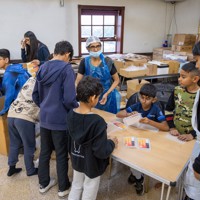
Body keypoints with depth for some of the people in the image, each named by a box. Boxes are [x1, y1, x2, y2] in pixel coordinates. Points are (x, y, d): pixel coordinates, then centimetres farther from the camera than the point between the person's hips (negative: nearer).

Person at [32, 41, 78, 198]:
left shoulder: (42, 68, 5)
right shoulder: (66, 69, -16)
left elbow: (35, 95, 11)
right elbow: (69, 99, -22)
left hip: (44, 118, 6)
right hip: (60, 120, -6)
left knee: (45, 151, 20)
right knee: (62, 155, 11)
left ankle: (44, 183, 38)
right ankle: (63, 187, 29)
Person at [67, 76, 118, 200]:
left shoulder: (71, 115, -12)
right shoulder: (97, 121, -32)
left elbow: (70, 140, 3)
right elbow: (101, 152, -27)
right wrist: (112, 143, -10)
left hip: (76, 160, 6)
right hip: (92, 164, -5)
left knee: (76, 187, 27)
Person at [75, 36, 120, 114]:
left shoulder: (107, 61, -8)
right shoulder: (84, 62, -5)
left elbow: (116, 80, -2)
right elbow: (78, 81, -9)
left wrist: (107, 93, -14)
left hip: (107, 97, 0)